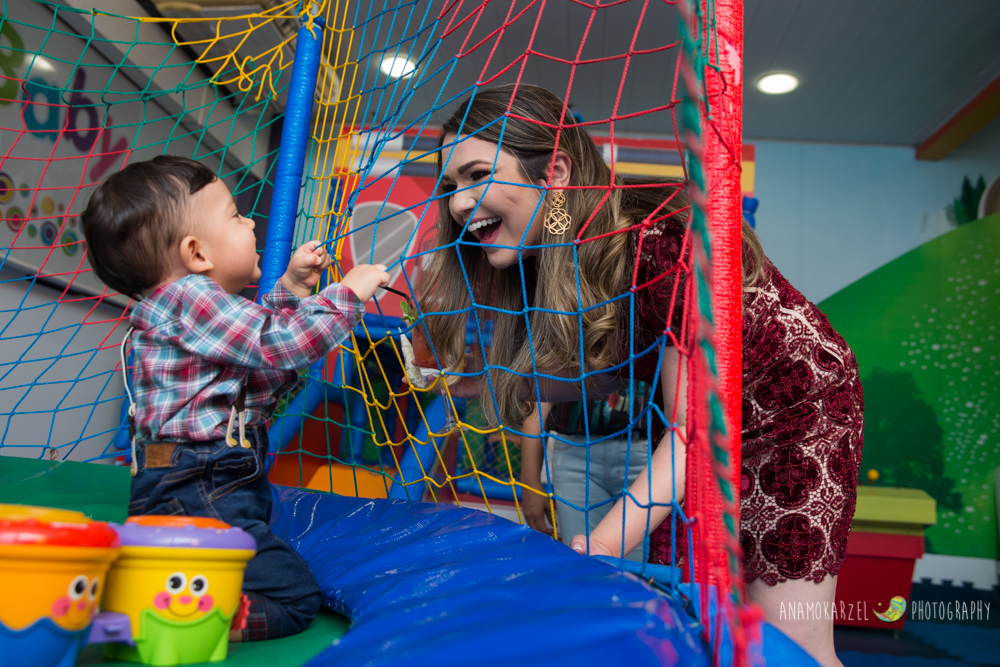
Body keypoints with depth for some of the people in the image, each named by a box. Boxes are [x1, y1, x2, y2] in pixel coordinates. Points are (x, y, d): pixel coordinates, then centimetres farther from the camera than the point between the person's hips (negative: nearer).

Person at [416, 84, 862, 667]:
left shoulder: (664, 239, -33)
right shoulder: (549, 257, -10)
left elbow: (695, 427, -31)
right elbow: (610, 375, 0)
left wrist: (602, 544, -40)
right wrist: (496, 381, -12)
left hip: (798, 411, -6)